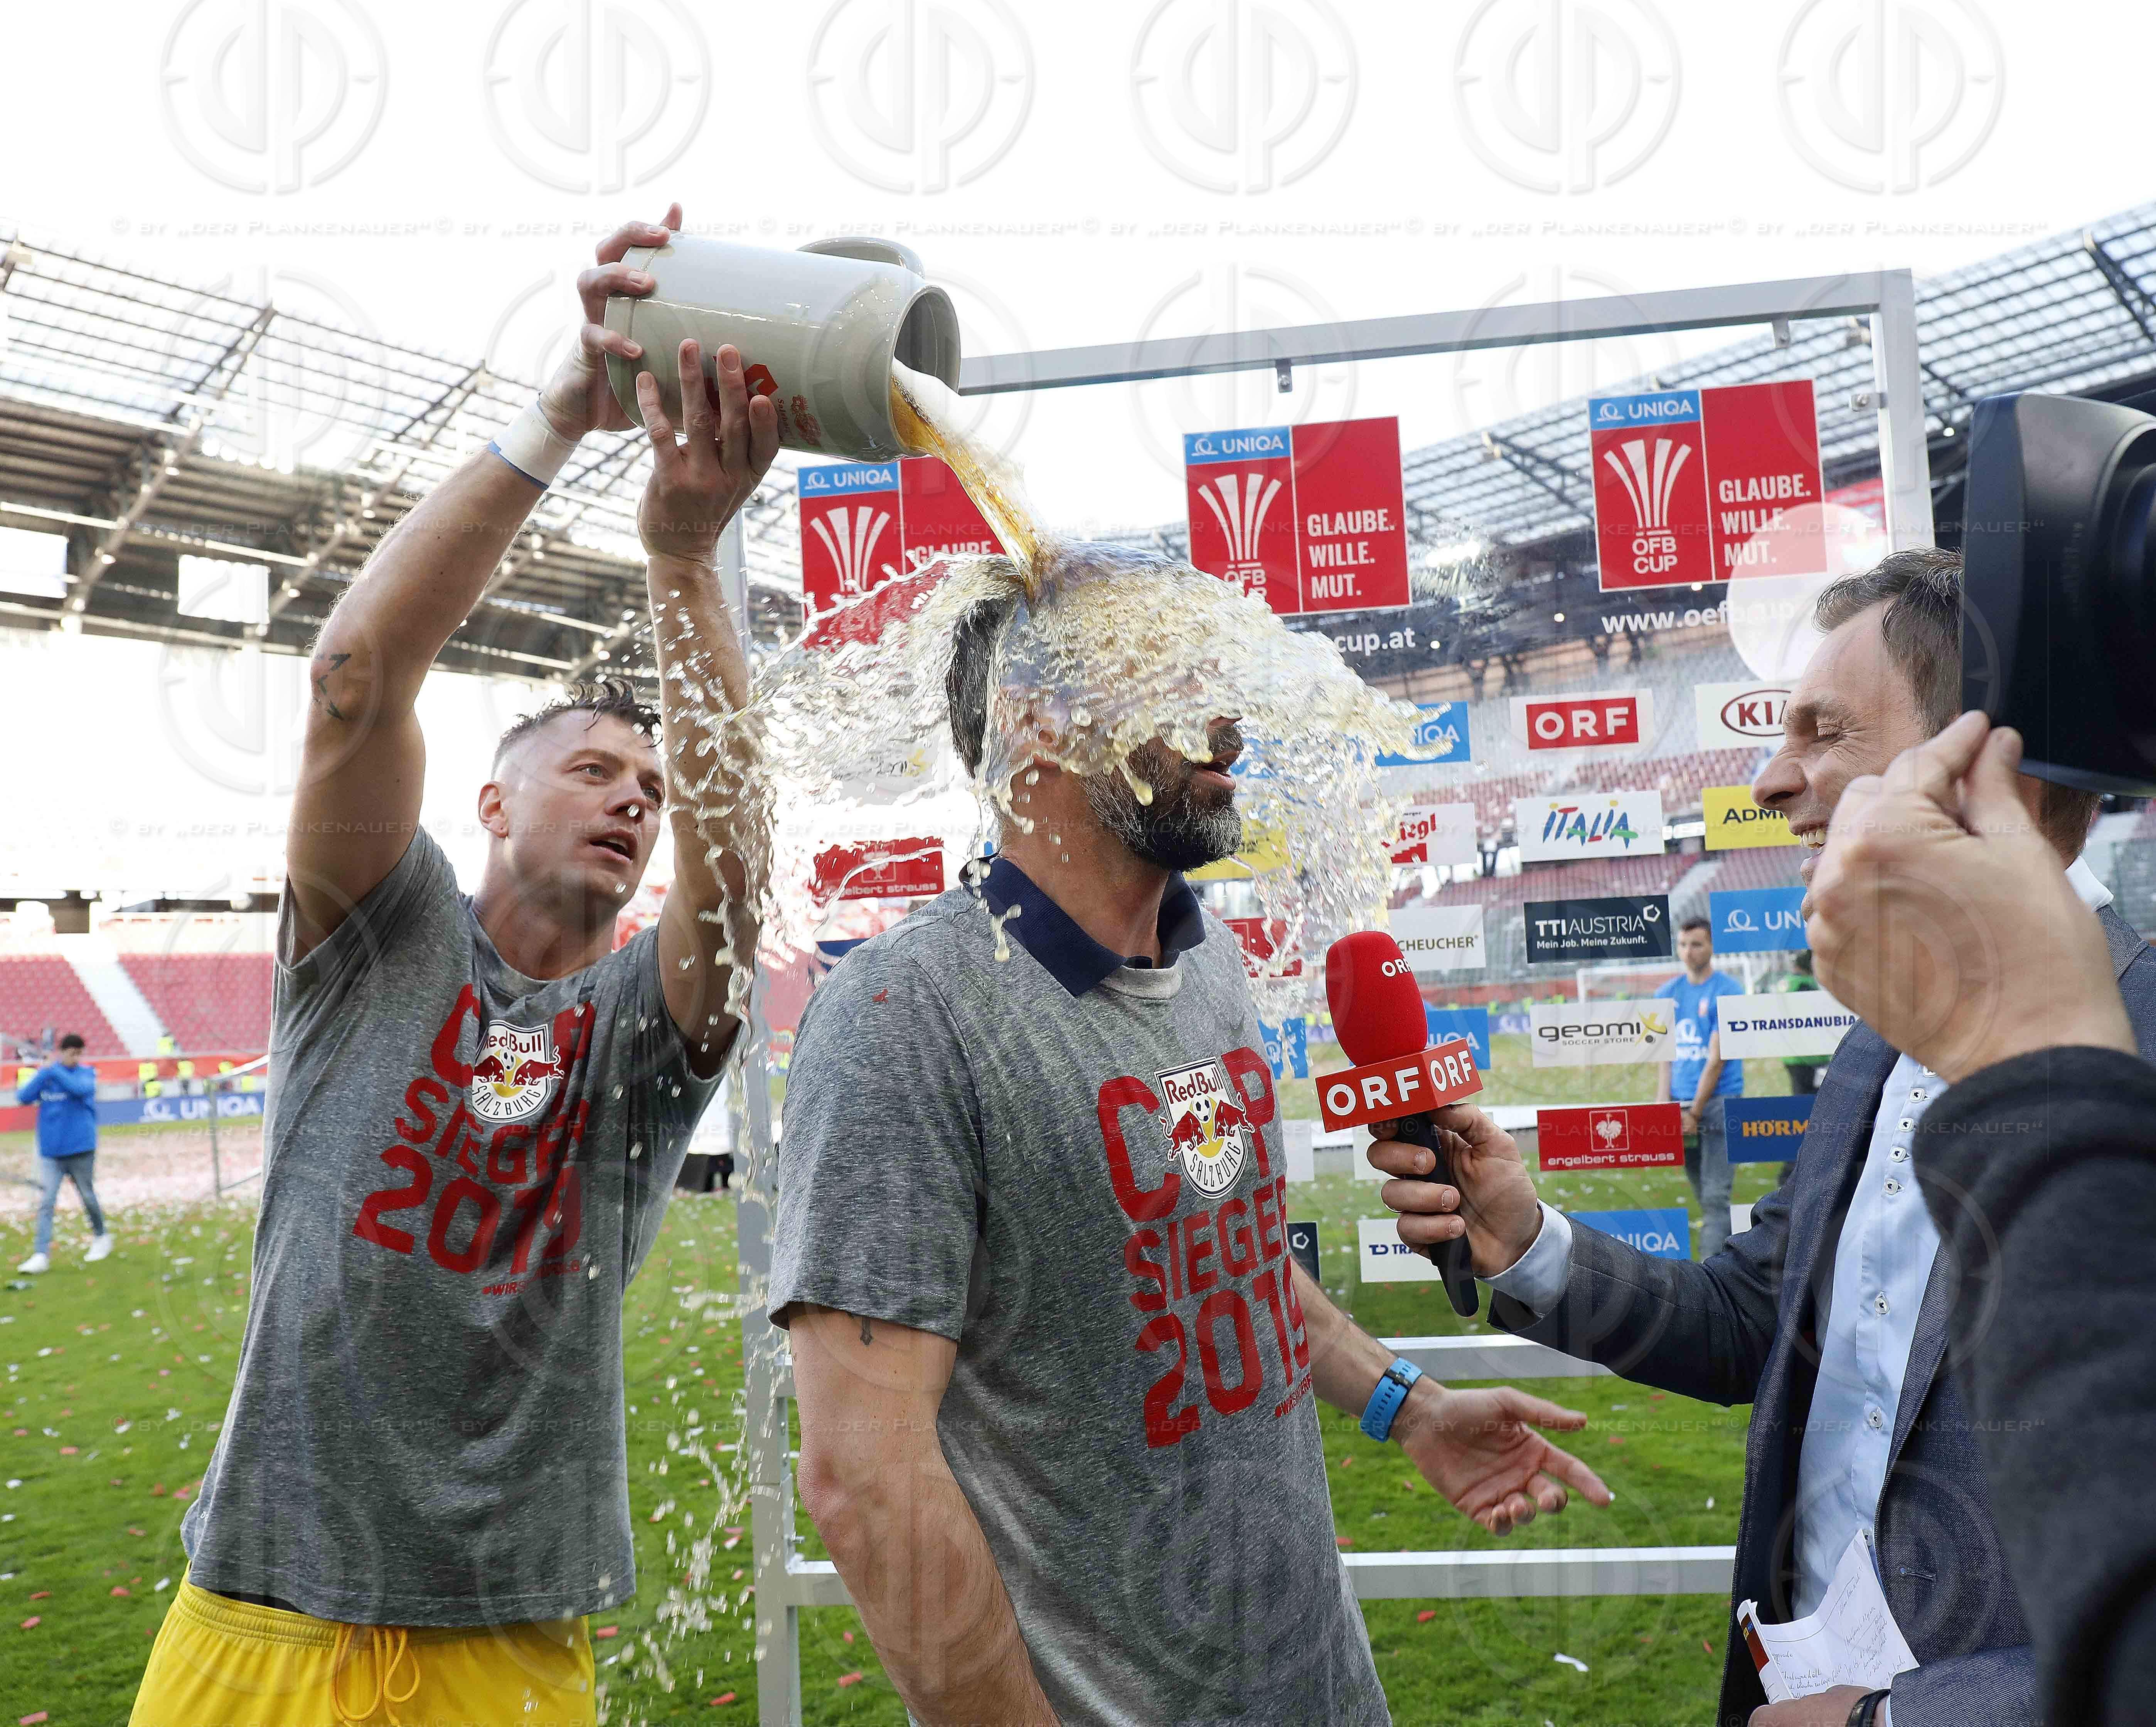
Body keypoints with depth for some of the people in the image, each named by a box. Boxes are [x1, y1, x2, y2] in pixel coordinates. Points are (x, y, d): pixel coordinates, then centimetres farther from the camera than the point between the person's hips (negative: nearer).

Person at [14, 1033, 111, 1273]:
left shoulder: (87, 1074, -2)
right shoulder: (45, 1074, 5)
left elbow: (81, 1089, -23)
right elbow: (23, 1097, -6)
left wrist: (54, 1070, -20)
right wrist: (44, 1073, -15)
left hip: (80, 1151, -1)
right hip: (50, 1152, 1)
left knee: (88, 1197, 11)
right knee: (46, 1202, -7)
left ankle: (101, 1238, 32)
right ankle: (41, 1255, -9)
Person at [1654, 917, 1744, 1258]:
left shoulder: (1727, 992, -5)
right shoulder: (1667, 994, 12)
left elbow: (1717, 1059, -9)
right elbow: (1667, 1056, 12)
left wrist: (1695, 1113, -10)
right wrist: (1663, 1105, -1)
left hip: (1719, 1103, -6)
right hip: (1681, 1103, 6)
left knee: (1715, 1196, -10)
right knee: (1705, 1198, 11)